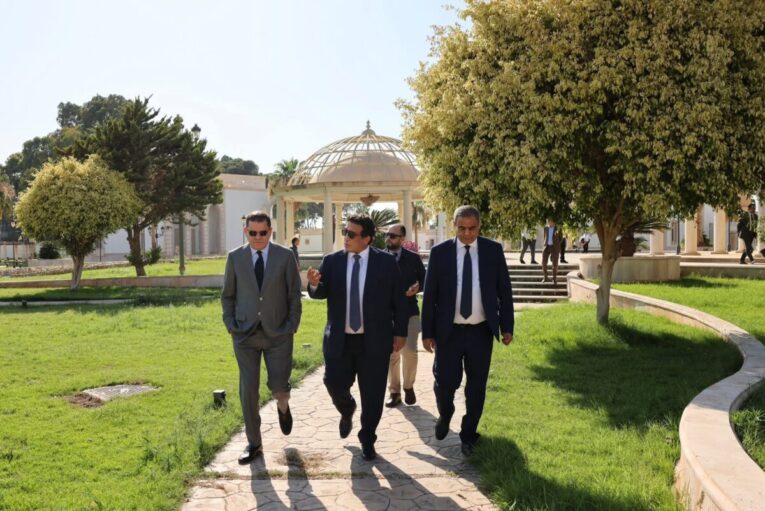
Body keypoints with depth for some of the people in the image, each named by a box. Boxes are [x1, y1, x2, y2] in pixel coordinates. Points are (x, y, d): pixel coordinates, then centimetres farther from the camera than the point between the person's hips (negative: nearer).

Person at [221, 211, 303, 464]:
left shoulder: (285, 256, -3)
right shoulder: (235, 257, 2)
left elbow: (294, 294, 1)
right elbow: (228, 295, 10)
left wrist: (292, 326, -5)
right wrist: (230, 325, 0)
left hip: (278, 333, -1)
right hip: (245, 334, 1)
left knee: (278, 386, -4)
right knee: (248, 391, 2)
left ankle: (282, 406, 34)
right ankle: (253, 443, 17)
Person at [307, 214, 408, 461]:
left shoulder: (386, 262, -4)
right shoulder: (331, 261, 2)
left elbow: (398, 300, 0)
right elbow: (322, 293, -5)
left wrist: (400, 332, -2)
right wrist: (314, 284, -28)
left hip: (374, 341, -2)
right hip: (339, 340, 2)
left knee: (372, 394, 4)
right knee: (334, 384, 3)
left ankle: (367, 440, 24)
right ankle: (347, 411, 39)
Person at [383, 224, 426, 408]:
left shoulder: (413, 258, 3)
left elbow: (424, 280, 7)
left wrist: (417, 287, -13)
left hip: (409, 311, 0)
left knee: (410, 351, -4)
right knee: (392, 353, 6)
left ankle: (409, 386, 19)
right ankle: (394, 392, 17)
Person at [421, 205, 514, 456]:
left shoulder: (493, 250, 0)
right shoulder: (440, 252, -3)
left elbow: (504, 290, 5)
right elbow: (429, 295, -1)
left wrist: (506, 327, 2)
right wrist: (427, 332, -3)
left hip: (481, 331, 1)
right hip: (449, 331, -1)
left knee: (476, 386, 7)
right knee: (445, 382, -1)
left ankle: (468, 435, 26)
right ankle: (445, 415, 33)